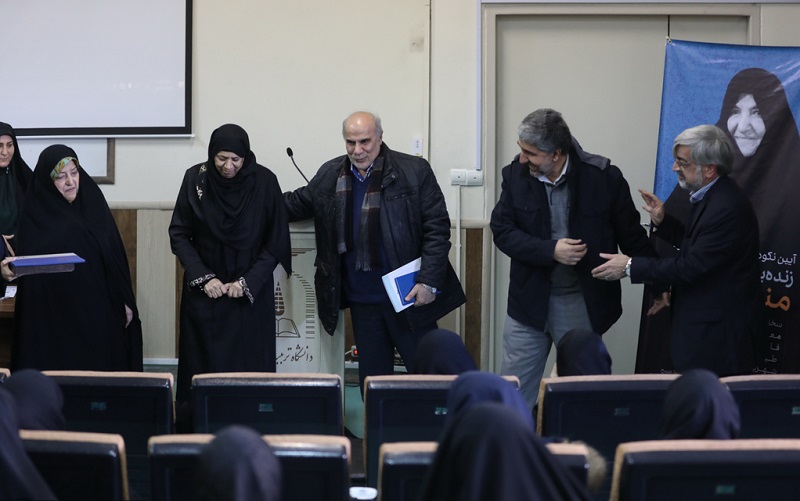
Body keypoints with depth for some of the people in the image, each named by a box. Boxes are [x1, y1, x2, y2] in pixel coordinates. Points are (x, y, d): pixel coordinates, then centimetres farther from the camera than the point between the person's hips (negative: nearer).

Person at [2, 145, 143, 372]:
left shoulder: (92, 201, 4)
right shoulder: (35, 213, -4)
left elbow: (115, 254, 7)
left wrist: (125, 301, 5)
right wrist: (11, 267, -29)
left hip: (98, 311, 3)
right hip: (51, 314, -3)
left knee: (98, 370, 5)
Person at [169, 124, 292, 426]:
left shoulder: (264, 182, -8)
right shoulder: (195, 179, -5)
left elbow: (275, 242, -3)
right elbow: (179, 234, 0)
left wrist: (249, 282, -11)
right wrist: (203, 277, -10)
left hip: (252, 293, -1)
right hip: (204, 290, 1)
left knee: (249, 366, -1)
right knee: (203, 366, 1)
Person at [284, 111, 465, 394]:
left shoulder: (414, 171, -8)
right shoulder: (330, 175, 5)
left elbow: (437, 229, -8)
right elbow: (297, 204, 22)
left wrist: (429, 282, -14)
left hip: (409, 295, -4)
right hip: (362, 301, 4)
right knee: (371, 377, 11)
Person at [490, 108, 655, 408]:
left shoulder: (604, 178, -12)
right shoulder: (515, 174, -4)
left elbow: (631, 235, -3)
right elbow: (502, 230, -5)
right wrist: (551, 250, -18)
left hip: (583, 303, -2)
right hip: (529, 298, 2)